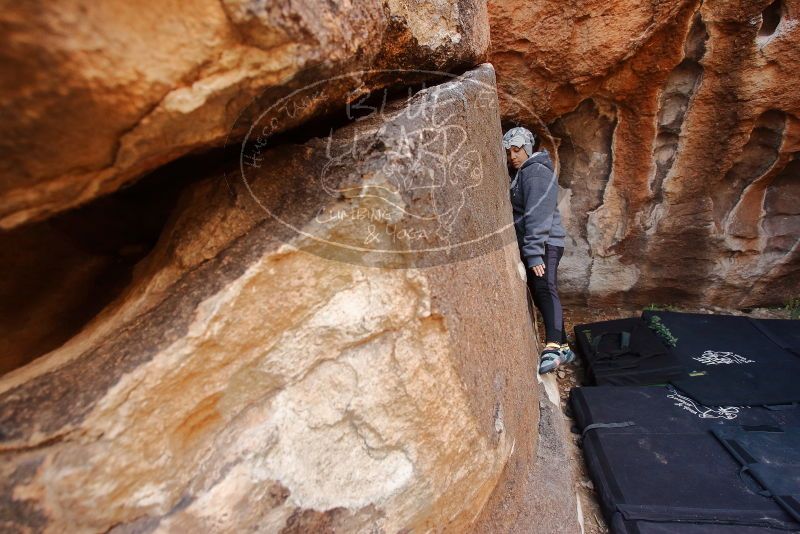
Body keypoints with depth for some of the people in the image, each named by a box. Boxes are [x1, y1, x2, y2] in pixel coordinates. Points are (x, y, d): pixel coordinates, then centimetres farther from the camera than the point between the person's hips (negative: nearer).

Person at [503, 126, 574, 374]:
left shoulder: (536, 172, -11)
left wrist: (534, 254, -28)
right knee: (539, 295, 12)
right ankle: (563, 347, 23)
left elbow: (538, 216, -22)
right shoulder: (522, 173, 21)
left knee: (545, 290, -28)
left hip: (545, 244, -10)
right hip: (530, 246, 10)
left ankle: (552, 349, -42)